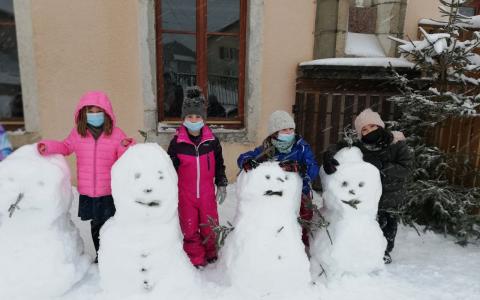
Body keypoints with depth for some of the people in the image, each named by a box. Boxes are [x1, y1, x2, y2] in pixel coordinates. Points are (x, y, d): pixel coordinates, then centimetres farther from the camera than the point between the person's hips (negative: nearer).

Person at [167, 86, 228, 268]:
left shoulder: (212, 140, -3)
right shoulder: (177, 142, -7)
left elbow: (219, 164, 9)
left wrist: (221, 185, 9)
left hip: (207, 193, 1)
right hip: (185, 194, -1)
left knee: (210, 226, 11)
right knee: (190, 228, 9)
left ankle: (211, 253, 37)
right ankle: (196, 259, 28)